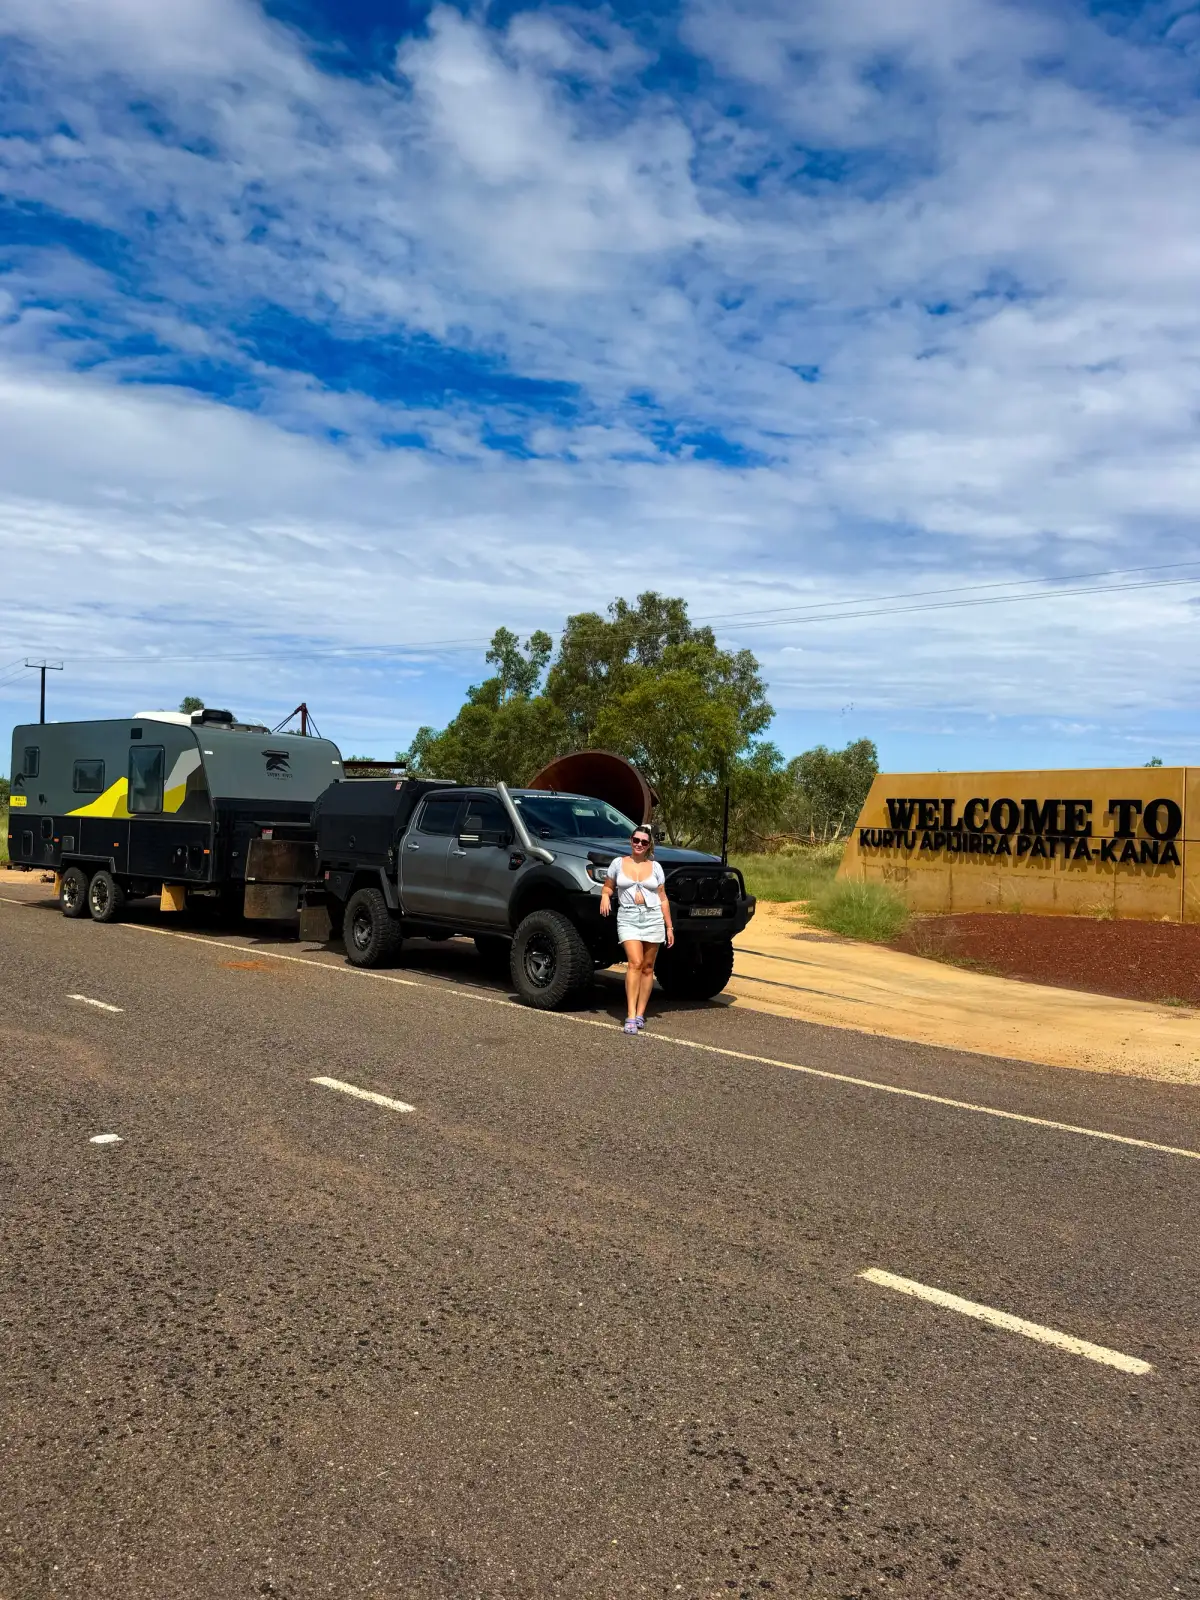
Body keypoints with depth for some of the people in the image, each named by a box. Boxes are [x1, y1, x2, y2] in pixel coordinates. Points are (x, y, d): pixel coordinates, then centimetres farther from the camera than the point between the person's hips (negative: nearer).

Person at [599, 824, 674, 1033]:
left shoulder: (655, 867, 8)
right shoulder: (618, 863, 6)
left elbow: (662, 898, 10)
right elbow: (608, 887, 14)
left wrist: (669, 927, 7)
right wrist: (605, 896, -11)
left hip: (653, 918, 2)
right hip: (628, 917, -2)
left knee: (647, 967, 4)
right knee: (634, 963, -17)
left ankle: (640, 1014, 10)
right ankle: (631, 1017, -19)